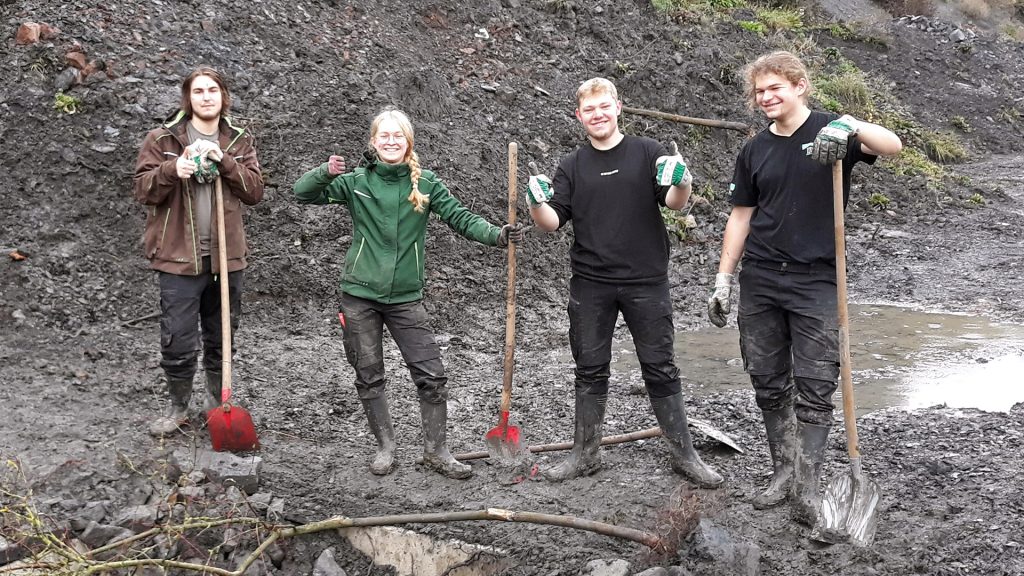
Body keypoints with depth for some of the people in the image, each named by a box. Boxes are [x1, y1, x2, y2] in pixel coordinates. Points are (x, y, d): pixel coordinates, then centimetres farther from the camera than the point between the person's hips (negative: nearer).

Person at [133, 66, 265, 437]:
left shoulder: (239, 142, 7)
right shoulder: (163, 139, 0)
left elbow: (255, 191, -2)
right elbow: (143, 189, -4)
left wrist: (225, 162, -16)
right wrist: (172, 170, -22)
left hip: (226, 255, 3)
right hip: (179, 255, -2)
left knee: (221, 338, 15)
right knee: (177, 341, -2)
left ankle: (217, 401, 32)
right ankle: (178, 408, 18)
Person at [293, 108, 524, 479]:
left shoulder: (425, 184, 1)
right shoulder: (356, 182, 1)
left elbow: (461, 218, -4)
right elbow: (303, 193, 0)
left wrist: (497, 236, -21)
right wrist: (326, 172, -22)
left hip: (406, 297, 0)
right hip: (360, 295, 0)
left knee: (432, 376, -3)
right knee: (368, 377, 8)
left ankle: (435, 451, 12)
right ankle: (385, 446, 25)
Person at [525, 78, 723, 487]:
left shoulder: (648, 153, 2)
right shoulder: (572, 166, 7)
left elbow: (674, 202, -6)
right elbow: (552, 221, 2)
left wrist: (682, 183, -28)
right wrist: (537, 203, -20)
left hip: (646, 282, -2)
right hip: (590, 284, 2)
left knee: (660, 368, 3)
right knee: (590, 371, 9)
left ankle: (683, 454, 13)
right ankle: (586, 454, 20)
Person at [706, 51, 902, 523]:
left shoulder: (832, 132, -2)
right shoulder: (754, 151, 10)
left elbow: (892, 146, -18)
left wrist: (850, 125, -36)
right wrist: (722, 280, 10)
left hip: (815, 281, -4)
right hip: (759, 282, 4)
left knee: (814, 388, -3)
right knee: (769, 385, 10)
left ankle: (808, 487, 4)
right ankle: (783, 472, 24)